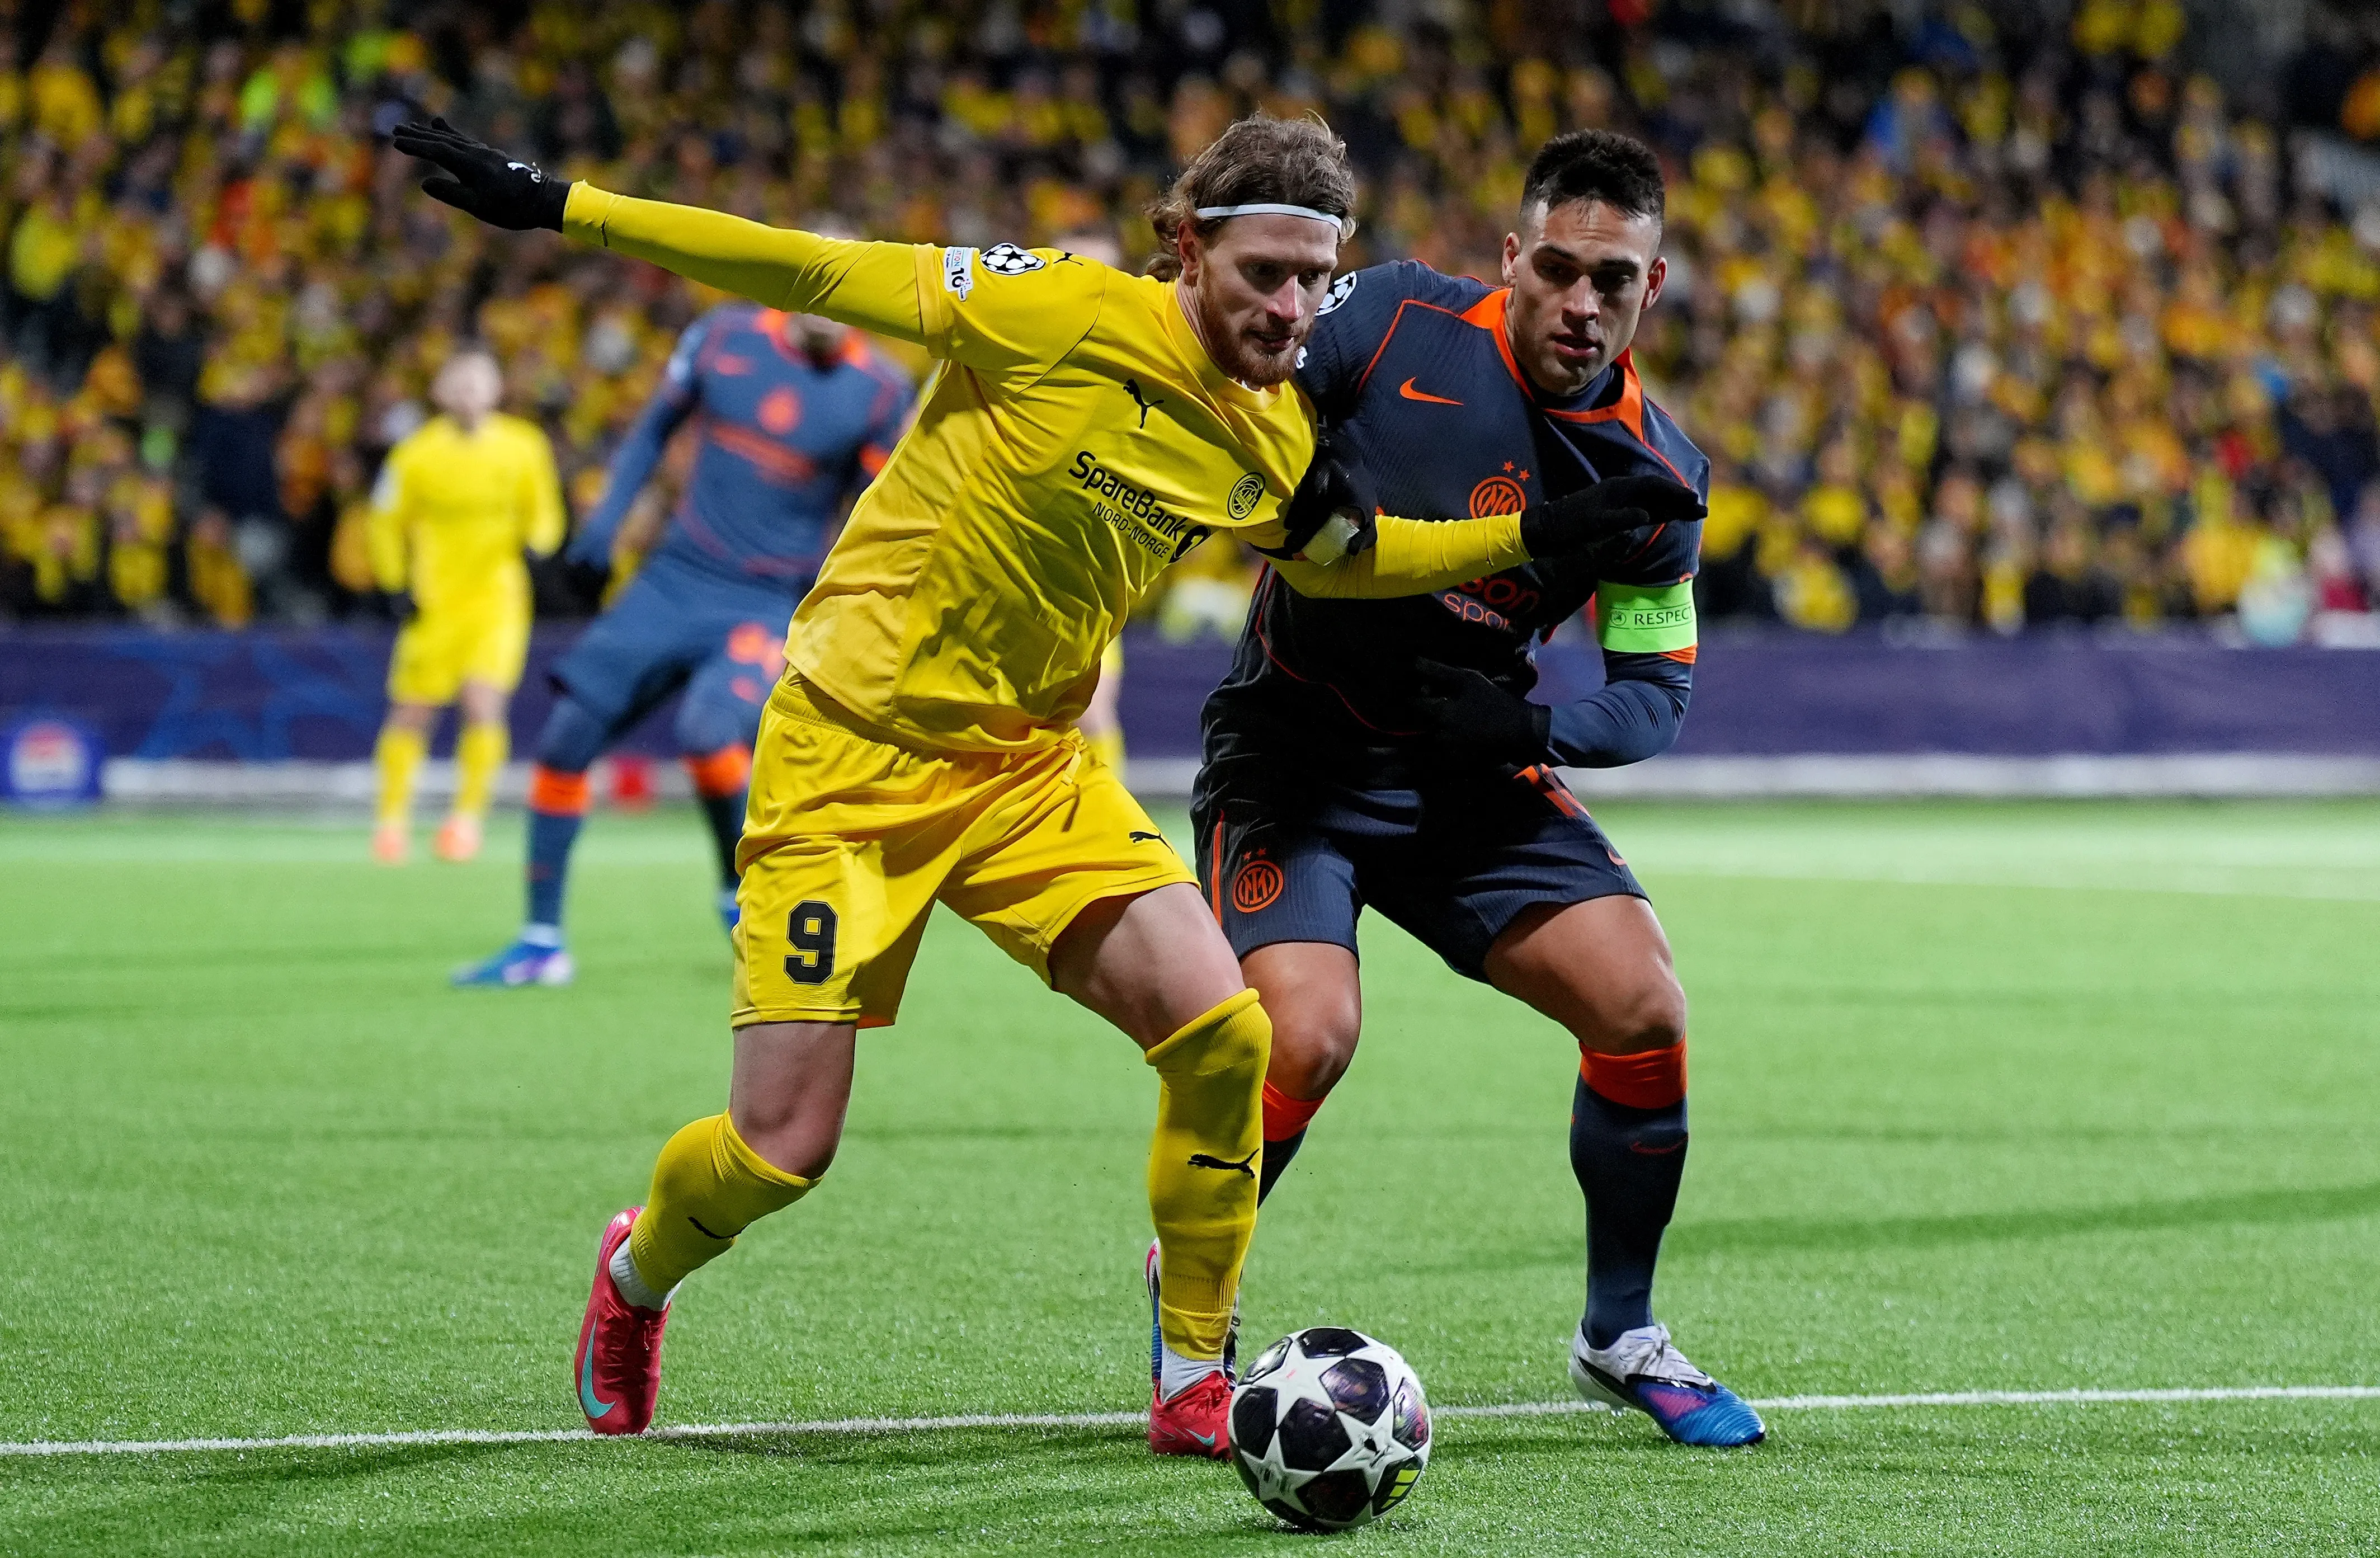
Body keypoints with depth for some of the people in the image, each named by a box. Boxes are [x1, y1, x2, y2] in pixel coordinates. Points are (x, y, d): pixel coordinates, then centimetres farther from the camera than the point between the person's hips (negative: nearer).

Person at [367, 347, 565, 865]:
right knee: (412, 713, 5)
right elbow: (387, 523, 7)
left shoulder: (522, 447, -2)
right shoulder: (416, 454, -5)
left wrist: (535, 543, -11)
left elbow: (545, 515, 10)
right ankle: (393, 817, 23)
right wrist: (396, 585, -1)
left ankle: (468, 815, -2)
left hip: (497, 598, 0)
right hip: (432, 603, 0)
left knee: (484, 705, -16)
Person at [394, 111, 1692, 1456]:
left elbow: (1347, 557, 23)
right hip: (850, 754, -6)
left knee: (1224, 1032, -13)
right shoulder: (1067, 315, -19)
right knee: (784, 1149, -7)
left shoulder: (1275, 435, 2)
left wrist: (1532, 535, 10)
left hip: (1035, 767, 6)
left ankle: (1197, 1385, 4)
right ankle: (635, 1280, 28)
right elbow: (819, 276, -17)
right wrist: (557, 207, -19)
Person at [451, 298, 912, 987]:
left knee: (709, 731, -30)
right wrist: (609, 511, 2)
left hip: (768, 606, -3)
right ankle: (542, 943, 11)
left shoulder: (879, 389, -4)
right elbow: (657, 427, 14)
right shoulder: (725, 336, 1)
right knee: (565, 740, -2)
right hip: (674, 581, 4)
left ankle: (742, 895, -3)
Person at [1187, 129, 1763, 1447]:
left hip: (1474, 778, 4)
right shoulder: (1392, 323, -15)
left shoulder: (1653, 475, -5)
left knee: (1642, 1007, -11)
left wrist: (1532, 725, -19)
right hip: (1294, 751, -4)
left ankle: (1620, 1337, 12)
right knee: (1306, 1036, -24)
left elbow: (1653, 688, 1)